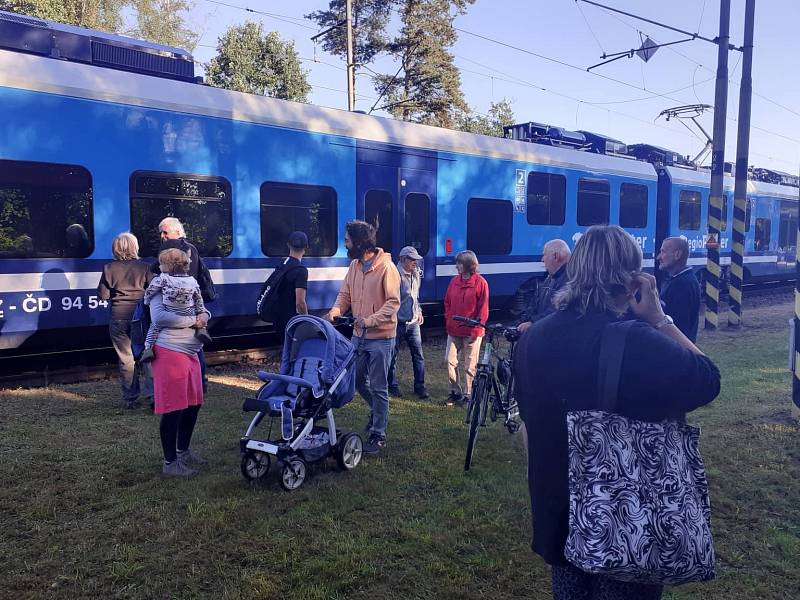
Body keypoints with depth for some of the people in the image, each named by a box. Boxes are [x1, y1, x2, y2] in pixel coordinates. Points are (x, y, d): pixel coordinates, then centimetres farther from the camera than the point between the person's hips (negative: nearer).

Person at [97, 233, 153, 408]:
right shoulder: (144, 267, -3)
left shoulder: (109, 268, -2)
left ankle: (131, 398, 15)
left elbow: (103, 295, 1)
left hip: (119, 319, 0)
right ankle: (152, 392, -2)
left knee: (126, 359, 9)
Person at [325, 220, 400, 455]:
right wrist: (336, 310, -11)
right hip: (359, 336, 7)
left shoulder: (386, 267, -16)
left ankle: (378, 435, 14)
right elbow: (345, 294, 9)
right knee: (358, 381, 18)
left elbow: (393, 303, -18)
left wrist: (370, 320, -28)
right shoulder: (354, 265, 6)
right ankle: (378, 410, 44)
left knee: (378, 388, 1)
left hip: (380, 338, -7)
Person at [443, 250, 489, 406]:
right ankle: (455, 391, 18)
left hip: (471, 333, -5)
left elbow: (483, 309, -8)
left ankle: (467, 394, 18)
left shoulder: (480, 283, -8)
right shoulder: (454, 281, 7)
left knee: (469, 366, 4)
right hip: (454, 331, 5)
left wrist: (475, 330, -11)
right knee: (450, 361, 3)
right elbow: (447, 303, 15)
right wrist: (448, 321, 4)